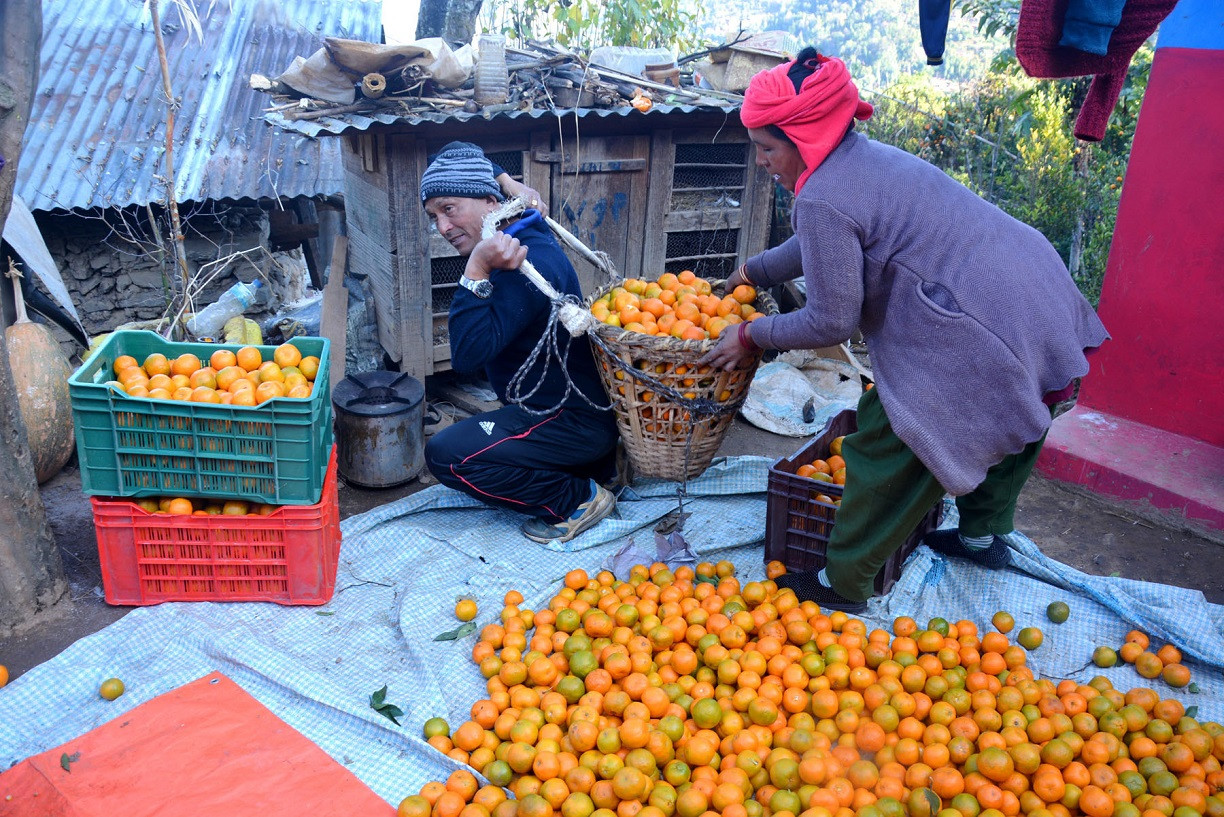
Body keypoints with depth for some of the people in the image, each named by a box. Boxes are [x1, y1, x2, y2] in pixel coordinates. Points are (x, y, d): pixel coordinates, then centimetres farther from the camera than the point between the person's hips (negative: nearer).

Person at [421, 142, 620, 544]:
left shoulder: (530, 262, -26)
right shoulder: (520, 241, 4)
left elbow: (469, 353, -29)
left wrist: (477, 270, -35)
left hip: (575, 419, -10)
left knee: (447, 455, -20)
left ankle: (579, 499, -4)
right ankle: (595, 466, 17)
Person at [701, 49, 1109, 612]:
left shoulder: (823, 197, -18)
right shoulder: (866, 158, 13)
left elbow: (831, 322, -14)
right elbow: (815, 245, 30)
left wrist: (750, 337, -1)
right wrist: (753, 271, 40)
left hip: (987, 340, -10)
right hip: (1046, 302, 11)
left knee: (889, 445, 2)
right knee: (1002, 425, 29)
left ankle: (843, 583, 16)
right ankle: (984, 534, 52)